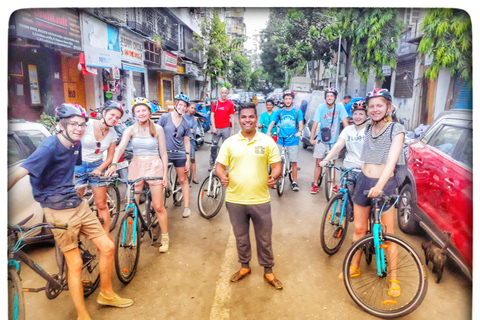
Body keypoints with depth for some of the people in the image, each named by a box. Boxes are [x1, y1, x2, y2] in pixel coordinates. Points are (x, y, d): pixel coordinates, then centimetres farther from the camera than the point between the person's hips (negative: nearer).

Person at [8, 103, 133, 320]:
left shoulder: (76, 144, 4)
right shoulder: (50, 146, -19)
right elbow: (19, 172, -28)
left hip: (78, 204, 7)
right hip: (59, 212, -7)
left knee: (108, 247, 6)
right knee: (75, 264, -2)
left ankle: (106, 294, 27)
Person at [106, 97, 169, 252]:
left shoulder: (157, 129, 0)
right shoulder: (130, 130, 1)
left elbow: (163, 153, 2)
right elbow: (121, 147, -14)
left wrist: (165, 174, -3)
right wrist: (113, 164, -31)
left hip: (154, 166, -1)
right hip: (136, 166, 2)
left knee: (158, 206, 1)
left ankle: (165, 238, 18)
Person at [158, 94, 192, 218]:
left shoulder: (185, 124, 3)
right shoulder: (165, 117, -4)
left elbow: (187, 143, 5)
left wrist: (188, 160, 1)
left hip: (179, 155, 2)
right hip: (165, 153, -2)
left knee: (183, 180, 7)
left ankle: (186, 206, 16)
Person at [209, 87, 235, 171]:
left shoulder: (230, 103, 3)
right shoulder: (215, 103, 5)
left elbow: (232, 117, 4)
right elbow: (212, 115, 4)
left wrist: (233, 130, 1)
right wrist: (213, 127, -7)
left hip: (226, 128, 0)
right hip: (216, 128, 0)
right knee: (214, 146, 1)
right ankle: (212, 163, 13)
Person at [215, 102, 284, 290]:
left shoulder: (267, 142, 0)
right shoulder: (229, 142, 3)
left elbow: (277, 165, 2)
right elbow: (219, 165, 3)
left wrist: (273, 176, -20)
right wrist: (222, 175, -19)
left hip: (260, 200, -1)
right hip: (235, 200, 1)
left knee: (264, 239, 11)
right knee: (241, 237, 18)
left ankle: (268, 271, 32)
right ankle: (244, 266, 40)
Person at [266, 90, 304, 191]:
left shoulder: (297, 112, 5)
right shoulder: (279, 112, 10)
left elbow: (300, 122, -7)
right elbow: (273, 122, 4)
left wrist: (299, 131, -27)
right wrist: (268, 131, -14)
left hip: (293, 141, -2)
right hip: (281, 140, 2)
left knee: (294, 162, -1)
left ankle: (294, 182, 8)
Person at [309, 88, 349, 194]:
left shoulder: (339, 107, -10)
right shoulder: (320, 107, -10)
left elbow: (345, 122, -12)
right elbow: (315, 123, -12)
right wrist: (312, 138, -15)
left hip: (334, 141, 0)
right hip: (321, 140, 0)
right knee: (318, 163, 4)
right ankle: (315, 185, 14)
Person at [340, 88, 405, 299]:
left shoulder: (396, 129, -9)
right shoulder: (369, 129, 8)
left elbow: (392, 160, -22)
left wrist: (380, 185, -35)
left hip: (384, 185, -5)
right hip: (364, 181, 5)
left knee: (387, 235, 3)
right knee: (359, 228, 14)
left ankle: (393, 279, 20)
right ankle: (354, 267, 30)